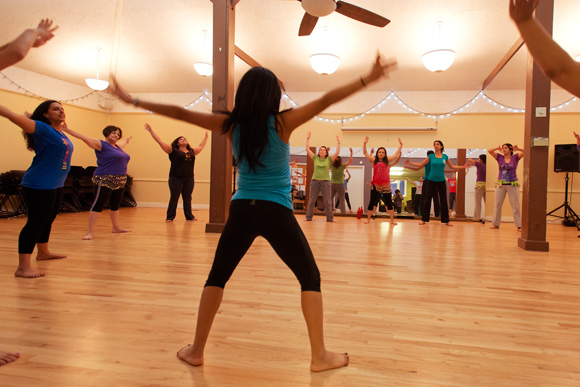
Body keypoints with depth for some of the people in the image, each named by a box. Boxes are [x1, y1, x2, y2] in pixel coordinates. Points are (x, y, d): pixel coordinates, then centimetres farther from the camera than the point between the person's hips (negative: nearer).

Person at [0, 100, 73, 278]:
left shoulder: (60, 131, 12)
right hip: (39, 185, -9)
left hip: (55, 186, 9)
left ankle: (43, 252, 39)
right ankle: (23, 267, -8)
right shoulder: (42, 128, -12)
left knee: (47, 220, 21)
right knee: (35, 222, -10)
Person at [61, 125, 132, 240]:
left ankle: (116, 227, 30)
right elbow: (84, 138, -12)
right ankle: (90, 232, -7)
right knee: (98, 205, -8)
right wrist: (67, 130, -20)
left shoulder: (118, 146, 18)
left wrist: (127, 140, 62)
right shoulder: (100, 144, -4)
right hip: (105, 181, -8)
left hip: (120, 182, 8)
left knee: (115, 206, 17)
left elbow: (123, 143, 41)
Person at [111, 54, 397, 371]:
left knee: (217, 276, 19)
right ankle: (320, 355, 12)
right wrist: (367, 79, -11)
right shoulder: (282, 122, -7)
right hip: (276, 213, -2)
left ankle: (196, 350, 25)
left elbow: (181, 113, 4)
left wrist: (133, 101, 12)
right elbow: (325, 100, -13)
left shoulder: (231, 125, 1)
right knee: (310, 277, 11)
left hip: (241, 209, 3)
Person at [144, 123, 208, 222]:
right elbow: (160, 141, 3)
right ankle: (170, 217, 10)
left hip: (189, 179, 4)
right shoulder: (173, 151, 3)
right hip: (176, 178, -4)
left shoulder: (192, 151, 15)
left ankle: (189, 216, 19)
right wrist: (151, 131, 3)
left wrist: (206, 136, 41)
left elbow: (201, 146, 31)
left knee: (187, 199, 9)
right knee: (174, 198, 1)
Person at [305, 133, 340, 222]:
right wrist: (307, 139, 3)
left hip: (325, 181, -1)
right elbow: (308, 149, 5)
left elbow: (337, 152, -2)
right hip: (315, 181, 1)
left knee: (327, 202, 3)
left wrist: (338, 142, -3)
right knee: (311, 201, 5)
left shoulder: (329, 159, 6)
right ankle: (308, 217, 14)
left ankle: (330, 218, 12)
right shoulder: (315, 158, 8)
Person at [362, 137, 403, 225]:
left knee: (389, 203, 2)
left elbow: (397, 154, 13)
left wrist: (400, 145, 12)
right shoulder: (374, 160, 6)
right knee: (372, 202, 5)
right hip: (375, 185, 0)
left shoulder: (387, 161, 7)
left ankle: (392, 220, 8)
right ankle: (368, 219, 14)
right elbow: (365, 153, 5)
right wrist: (364, 143, -3)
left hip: (385, 185, 0)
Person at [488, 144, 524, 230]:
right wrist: (498, 149, -10)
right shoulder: (500, 157, 4)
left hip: (513, 184, -2)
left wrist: (518, 149, -16)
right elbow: (489, 151, -3)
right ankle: (495, 224, 16)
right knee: (497, 204, 6)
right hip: (500, 184, 2)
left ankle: (519, 225, 5)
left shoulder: (515, 157, 1)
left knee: (515, 205, 0)